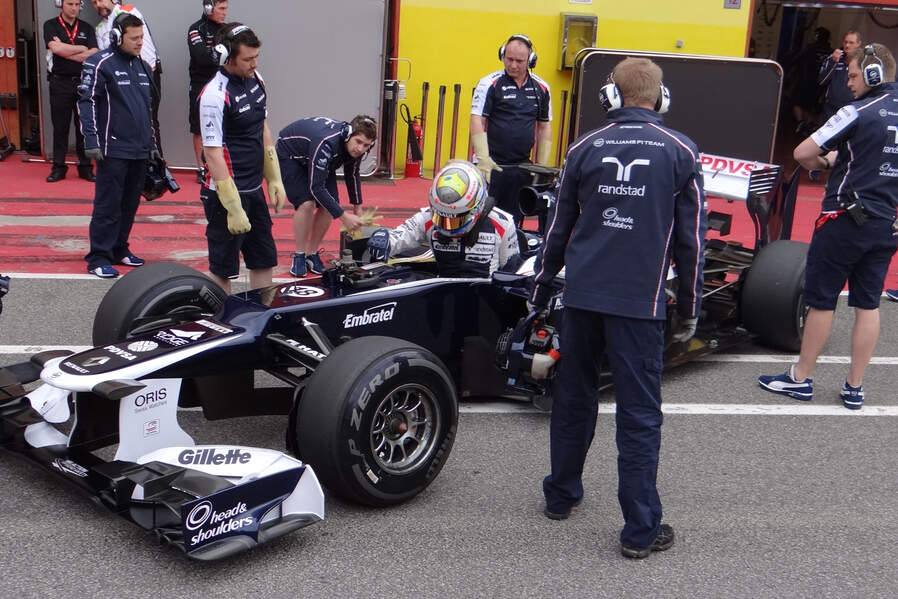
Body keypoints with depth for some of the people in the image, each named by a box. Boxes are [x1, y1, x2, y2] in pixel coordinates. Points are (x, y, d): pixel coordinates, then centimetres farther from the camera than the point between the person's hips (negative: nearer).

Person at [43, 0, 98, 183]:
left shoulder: (87, 28, 10)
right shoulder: (51, 25, 4)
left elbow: (93, 56, -4)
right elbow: (56, 48, -14)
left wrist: (66, 51, -8)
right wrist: (81, 49, -4)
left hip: (83, 82, 2)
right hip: (60, 83, -2)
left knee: (84, 126, 3)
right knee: (60, 127, 2)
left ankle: (85, 167, 9)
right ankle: (58, 167, 9)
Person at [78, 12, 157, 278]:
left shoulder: (143, 66, 15)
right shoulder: (100, 64, -7)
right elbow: (86, 102, -10)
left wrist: (152, 143, 23)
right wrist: (92, 142, -16)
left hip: (140, 151, 7)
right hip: (113, 150, -7)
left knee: (130, 204, 12)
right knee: (108, 206, -5)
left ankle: (119, 249, 24)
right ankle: (99, 258, 2)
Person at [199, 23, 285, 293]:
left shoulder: (256, 79, 6)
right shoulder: (214, 95, -19)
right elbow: (213, 154, -20)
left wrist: (274, 178, 14)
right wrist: (233, 209, -21)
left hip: (254, 190, 8)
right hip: (226, 194, -8)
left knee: (264, 261, 14)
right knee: (223, 269, 3)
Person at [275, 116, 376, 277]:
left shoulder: (356, 147, -20)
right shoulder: (326, 143, -43)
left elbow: (352, 174, 3)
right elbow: (316, 187, -41)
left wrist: (358, 208, 5)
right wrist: (343, 216, -40)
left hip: (320, 161, 7)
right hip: (289, 154, -7)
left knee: (330, 205, -9)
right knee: (306, 203, -24)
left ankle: (312, 254, 5)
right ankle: (299, 256, -9)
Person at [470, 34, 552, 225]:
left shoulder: (541, 88, 9)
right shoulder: (489, 83, -4)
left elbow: (544, 126, 15)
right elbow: (477, 121, -9)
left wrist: (541, 167, 11)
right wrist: (483, 158, -20)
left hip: (523, 168, 4)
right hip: (492, 166, -4)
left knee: (514, 220, 10)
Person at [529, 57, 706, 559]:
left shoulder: (585, 148, 5)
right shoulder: (681, 153, -1)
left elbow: (560, 227, 11)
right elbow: (691, 237, 0)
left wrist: (542, 289, 22)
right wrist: (689, 309, 9)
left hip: (582, 293, 3)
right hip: (639, 301, -3)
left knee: (574, 397, 18)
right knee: (640, 414, 2)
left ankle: (561, 495, 32)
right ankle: (641, 529, 7)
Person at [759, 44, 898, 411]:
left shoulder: (859, 112, -14)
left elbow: (802, 153, -14)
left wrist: (823, 163, 6)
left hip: (845, 219, -6)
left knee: (822, 300, 5)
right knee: (868, 304, 10)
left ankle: (800, 379, 16)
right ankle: (854, 388, 16)